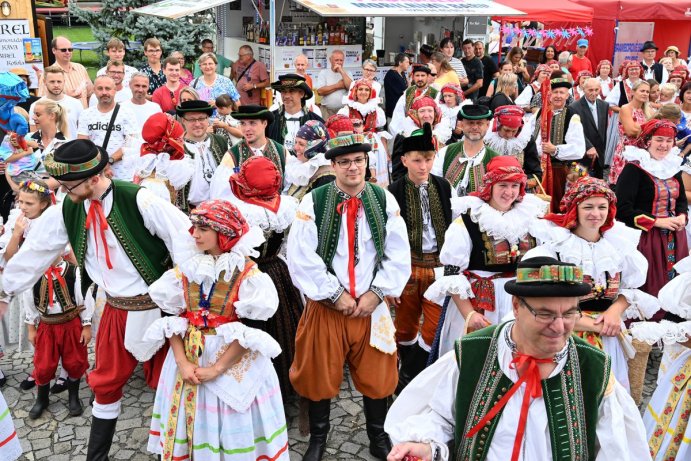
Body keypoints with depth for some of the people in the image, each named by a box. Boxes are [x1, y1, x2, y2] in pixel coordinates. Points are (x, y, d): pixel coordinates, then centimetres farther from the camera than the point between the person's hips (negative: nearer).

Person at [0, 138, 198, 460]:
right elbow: (36, 250, 8)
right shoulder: (67, 210, -3)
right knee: (106, 382, 18)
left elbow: (185, 238, -19)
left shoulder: (138, 200, -21)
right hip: (115, 310, 5)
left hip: (155, 306, -5)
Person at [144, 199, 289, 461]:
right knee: (188, 420, 13)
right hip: (189, 357, 4)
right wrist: (182, 362, -12)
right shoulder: (186, 268, 2)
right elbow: (171, 319, 1)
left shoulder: (247, 273, -12)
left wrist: (217, 368, -19)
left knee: (233, 428, 5)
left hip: (235, 362, -4)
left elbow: (252, 329, -16)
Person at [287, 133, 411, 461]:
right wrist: (335, 294, -12)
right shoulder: (314, 201, -8)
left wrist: (376, 293, -8)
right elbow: (301, 257, -12)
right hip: (326, 306, -1)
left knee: (376, 376, 12)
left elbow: (399, 256, 1)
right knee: (321, 376, 11)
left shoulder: (384, 200, 0)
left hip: (372, 305, 2)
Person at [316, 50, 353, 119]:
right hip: (327, 111, -1)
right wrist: (338, 85, -3)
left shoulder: (347, 74, 11)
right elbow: (320, 91, -8)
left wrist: (342, 71, -7)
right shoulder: (324, 72, 6)